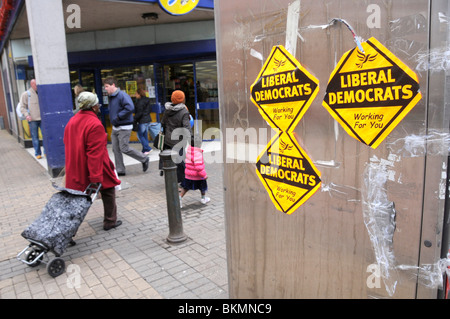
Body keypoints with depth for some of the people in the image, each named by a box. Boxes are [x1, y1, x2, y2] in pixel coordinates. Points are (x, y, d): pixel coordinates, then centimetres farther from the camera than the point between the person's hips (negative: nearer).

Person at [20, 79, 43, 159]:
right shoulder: (26, 94, 2)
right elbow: (22, 107, 2)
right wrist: (26, 115, -13)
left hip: (42, 119, 2)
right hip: (32, 120, -2)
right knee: (35, 137, 2)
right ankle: (37, 153, 11)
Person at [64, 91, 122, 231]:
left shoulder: (72, 121, 7)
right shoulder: (95, 125, -20)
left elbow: (68, 144, 16)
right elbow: (95, 153, -25)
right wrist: (96, 177, -24)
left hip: (76, 171, 7)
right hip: (95, 170, -7)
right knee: (108, 192, 13)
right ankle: (110, 222, 23)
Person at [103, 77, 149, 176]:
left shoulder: (122, 95, -16)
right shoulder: (111, 96, 12)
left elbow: (130, 108, -29)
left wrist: (118, 116, -22)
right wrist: (113, 117, 9)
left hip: (124, 127, -9)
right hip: (115, 127, 9)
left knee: (124, 149, -7)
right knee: (115, 149, 8)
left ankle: (144, 159, 12)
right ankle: (120, 170, 17)